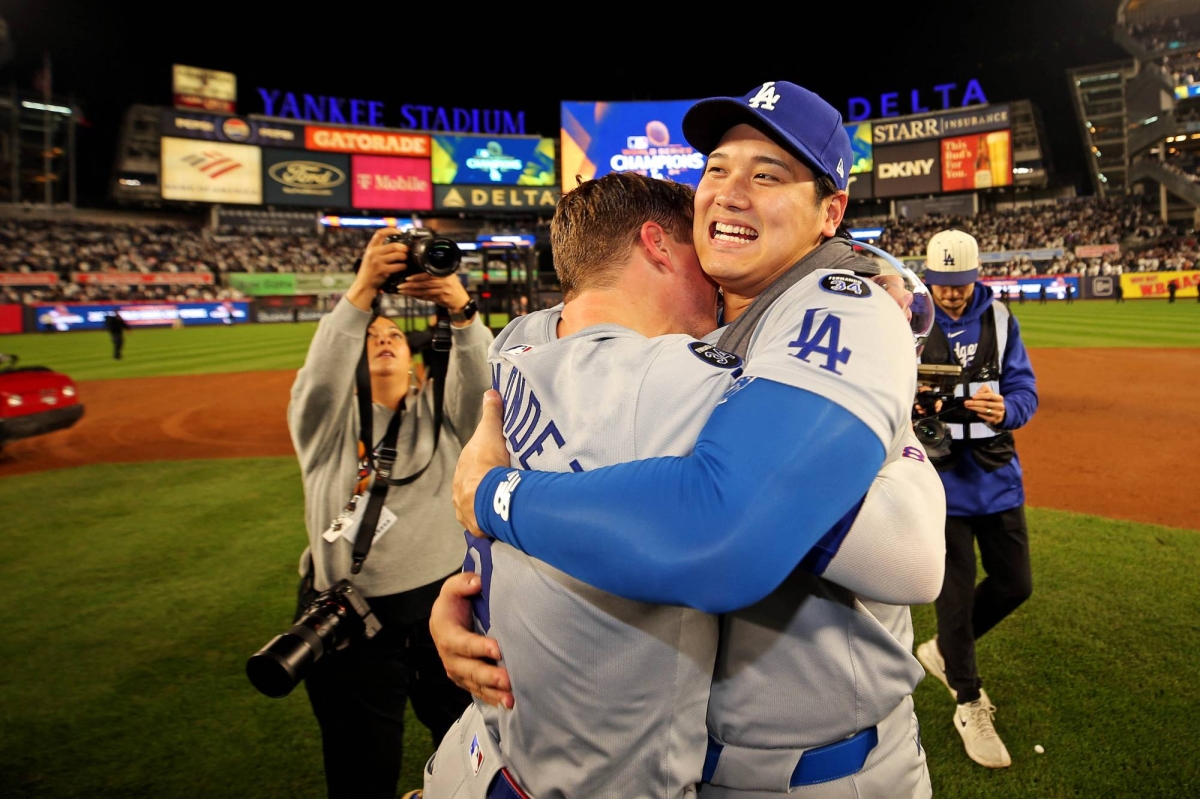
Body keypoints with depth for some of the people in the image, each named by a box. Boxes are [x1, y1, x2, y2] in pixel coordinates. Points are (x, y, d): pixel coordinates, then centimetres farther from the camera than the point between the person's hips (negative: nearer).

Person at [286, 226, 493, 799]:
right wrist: (362, 290, -32)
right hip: (352, 621, -1)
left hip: (447, 603, 1)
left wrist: (461, 311, -34)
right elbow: (321, 376, -18)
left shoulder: (439, 412, 6)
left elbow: (480, 381, -14)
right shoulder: (328, 424, 3)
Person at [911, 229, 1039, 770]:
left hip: (997, 475, 4)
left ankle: (944, 651, 37)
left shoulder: (999, 320, 2)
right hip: (940, 477, -4)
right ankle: (969, 705, 25)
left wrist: (1004, 409, -26)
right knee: (955, 592, 5)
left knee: (1015, 584, 12)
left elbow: (1024, 388, -2)